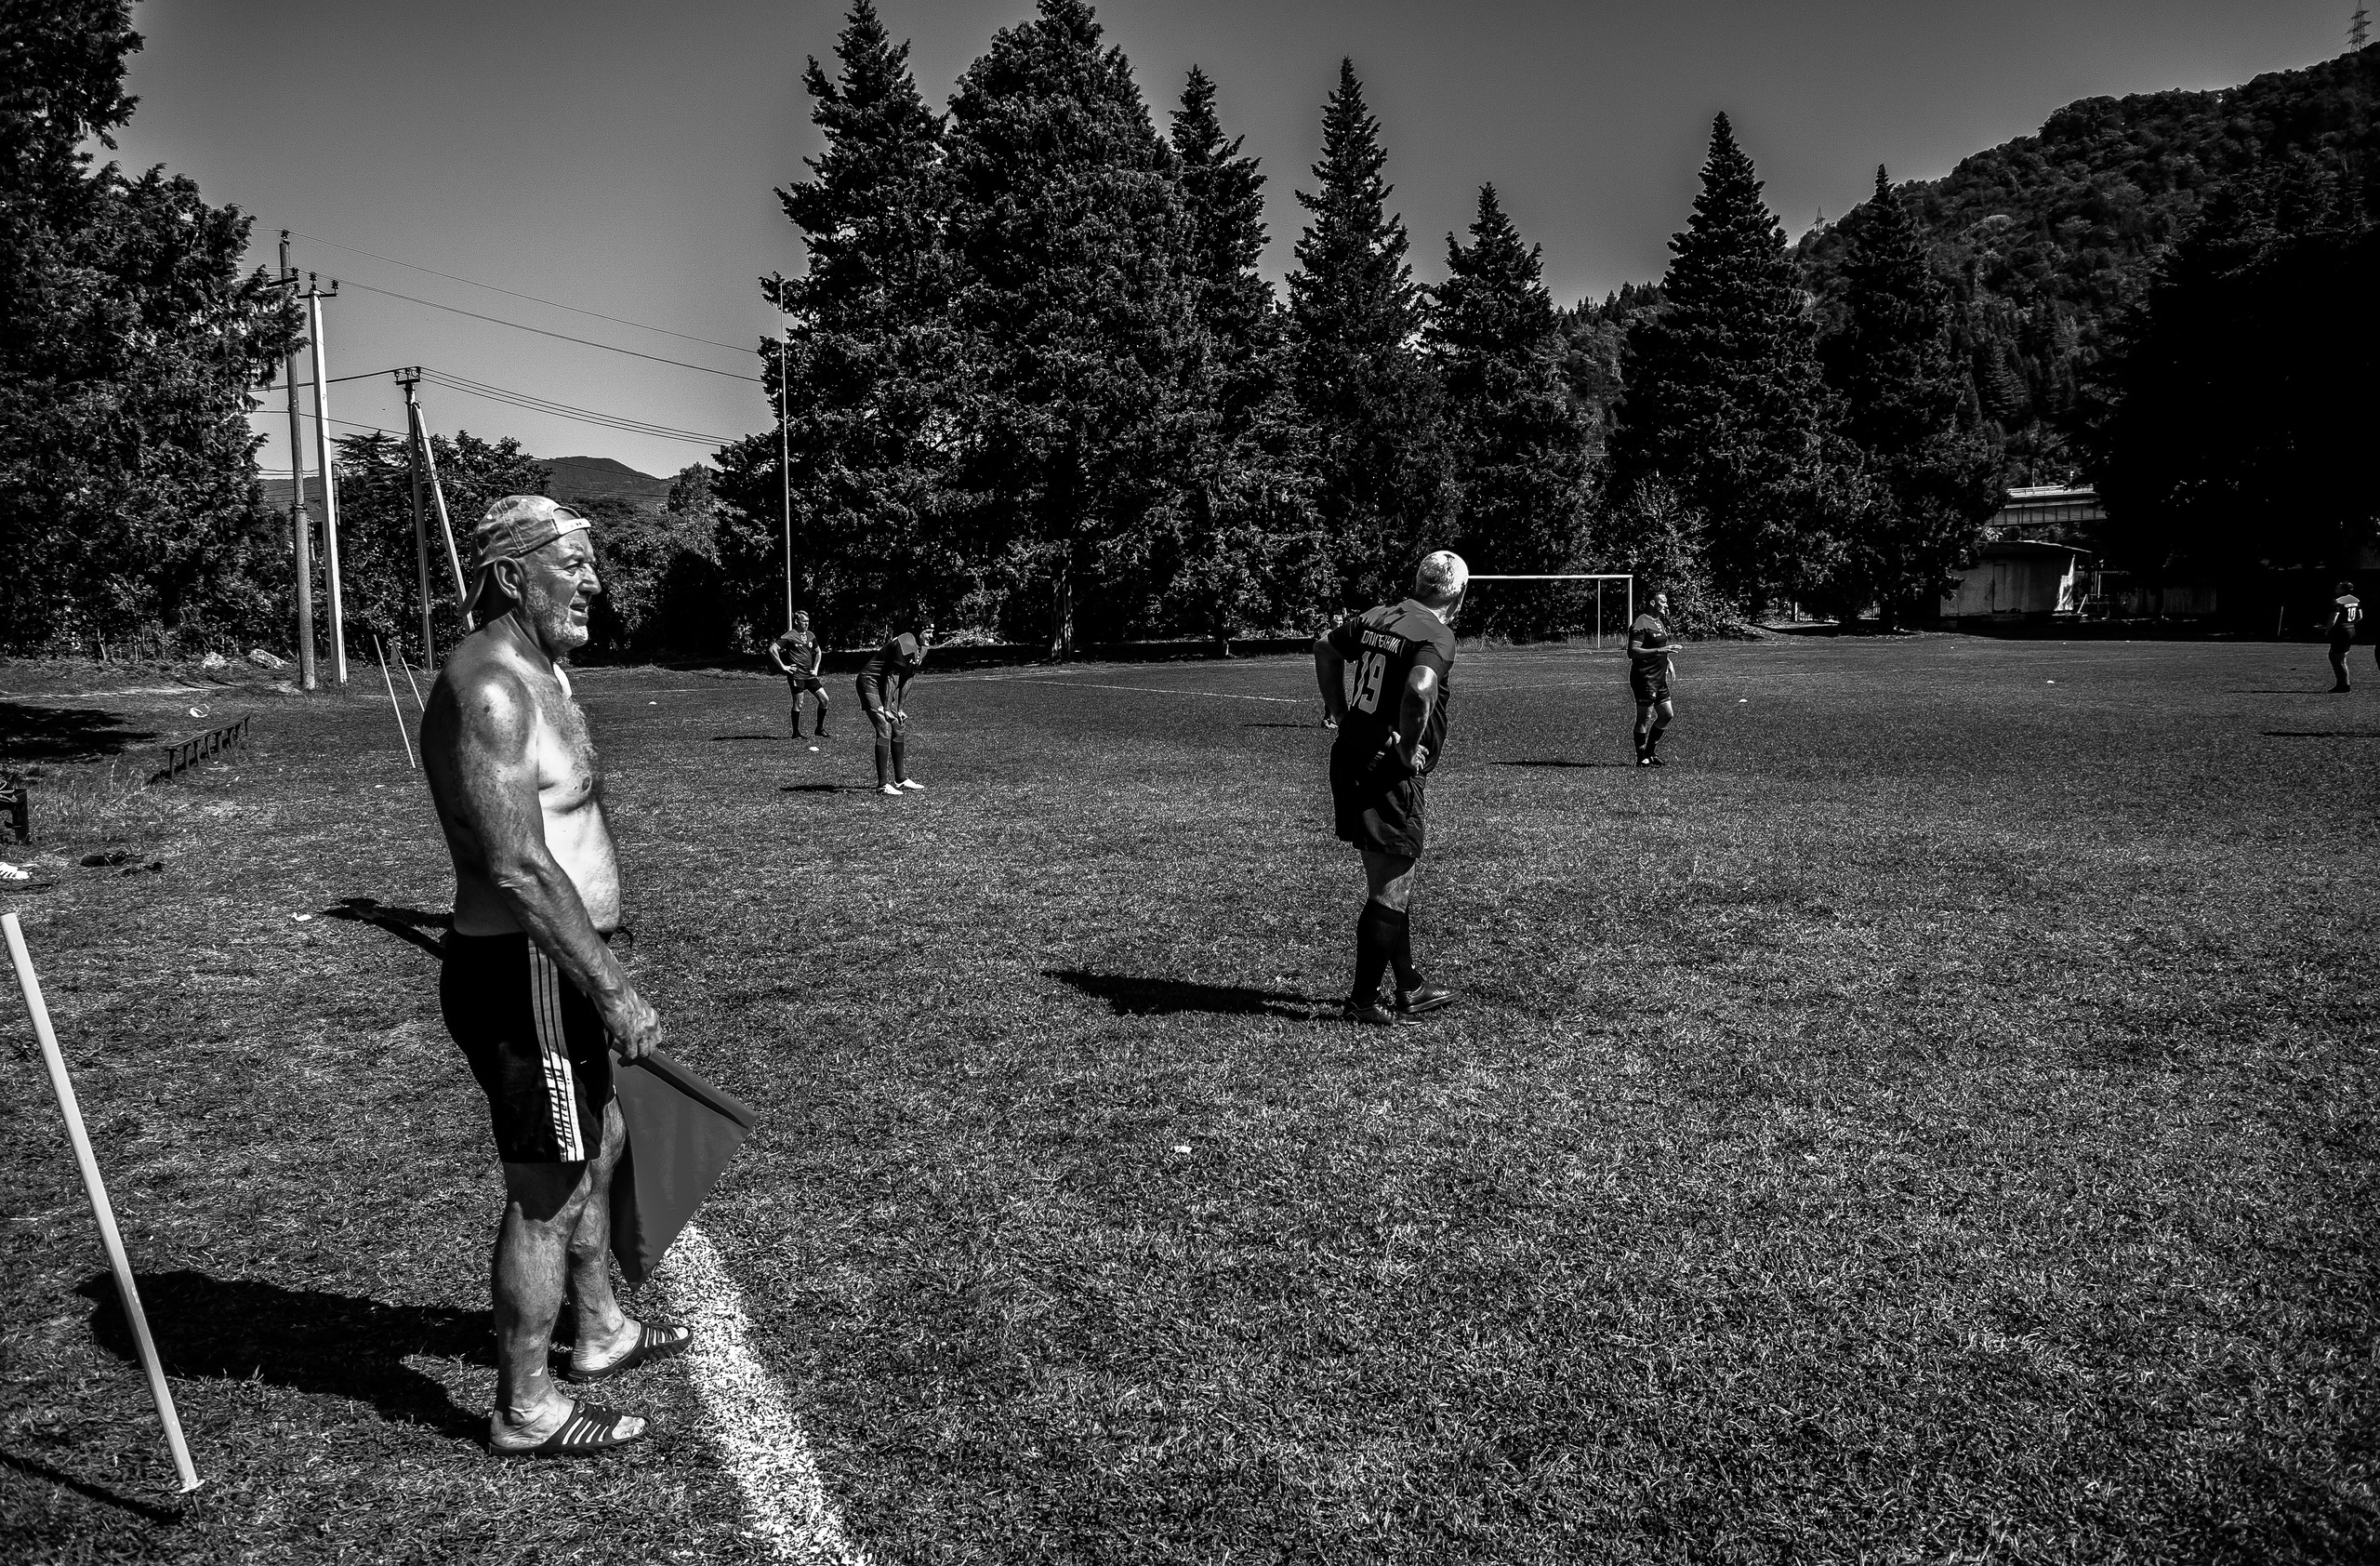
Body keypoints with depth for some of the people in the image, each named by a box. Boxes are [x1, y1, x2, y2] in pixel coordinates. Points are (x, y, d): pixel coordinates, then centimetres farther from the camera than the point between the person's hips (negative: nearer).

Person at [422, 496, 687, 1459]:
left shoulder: (543, 675, 12)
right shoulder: (487, 686, -21)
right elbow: (518, 868, -28)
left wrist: (598, 979, 24)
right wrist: (615, 991, -24)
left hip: (552, 972, 11)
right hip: (521, 979, -11)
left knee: (598, 1147, 25)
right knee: (547, 1194, 2)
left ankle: (600, 1334, 44)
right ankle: (525, 1412, 19)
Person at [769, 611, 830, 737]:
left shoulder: (810, 635, 13)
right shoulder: (789, 636, -7)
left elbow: (818, 652, 27)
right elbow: (772, 649, -12)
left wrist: (815, 668, 14)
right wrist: (783, 666, -13)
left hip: (809, 675, 6)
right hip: (796, 675, -6)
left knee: (824, 699, 0)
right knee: (798, 704, -4)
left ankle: (820, 729, 14)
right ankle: (796, 733, 8)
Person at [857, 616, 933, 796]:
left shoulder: (921, 648, 5)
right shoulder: (905, 645, -25)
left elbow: (907, 679, 9)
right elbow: (892, 678, -24)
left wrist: (899, 708, 7)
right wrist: (886, 709, -22)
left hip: (884, 686, 10)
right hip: (870, 682, -10)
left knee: (899, 729, 11)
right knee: (884, 730, -16)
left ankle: (900, 779, 21)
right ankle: (882, 785, -16)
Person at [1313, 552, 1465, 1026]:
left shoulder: (1378, 617, 10)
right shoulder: (1437, 635, -14)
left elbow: (1324, 647, 22)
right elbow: (1419, 690, -32)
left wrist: (1339, 711, 22)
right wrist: (1409, 747, -18)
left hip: (1350, 759, 8)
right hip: (1391, 773, -8)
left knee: (1392, 882, 19)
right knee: (1390, 890, 2)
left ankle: (1409, 988, 30)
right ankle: (1362, 1001, 8)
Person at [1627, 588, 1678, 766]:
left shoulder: (1660, 622, 16)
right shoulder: (1641, 623, -14)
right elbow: (1632, 652, -23)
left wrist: (1668, 661, 16)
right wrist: (1659, 651, -28)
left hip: (1659, 678, 9)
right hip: (1644, 678, -9)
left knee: (1668, 715, 11)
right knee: (1645, 717, -4)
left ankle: (1650, 753, 23)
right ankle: (1642, 758, 5)